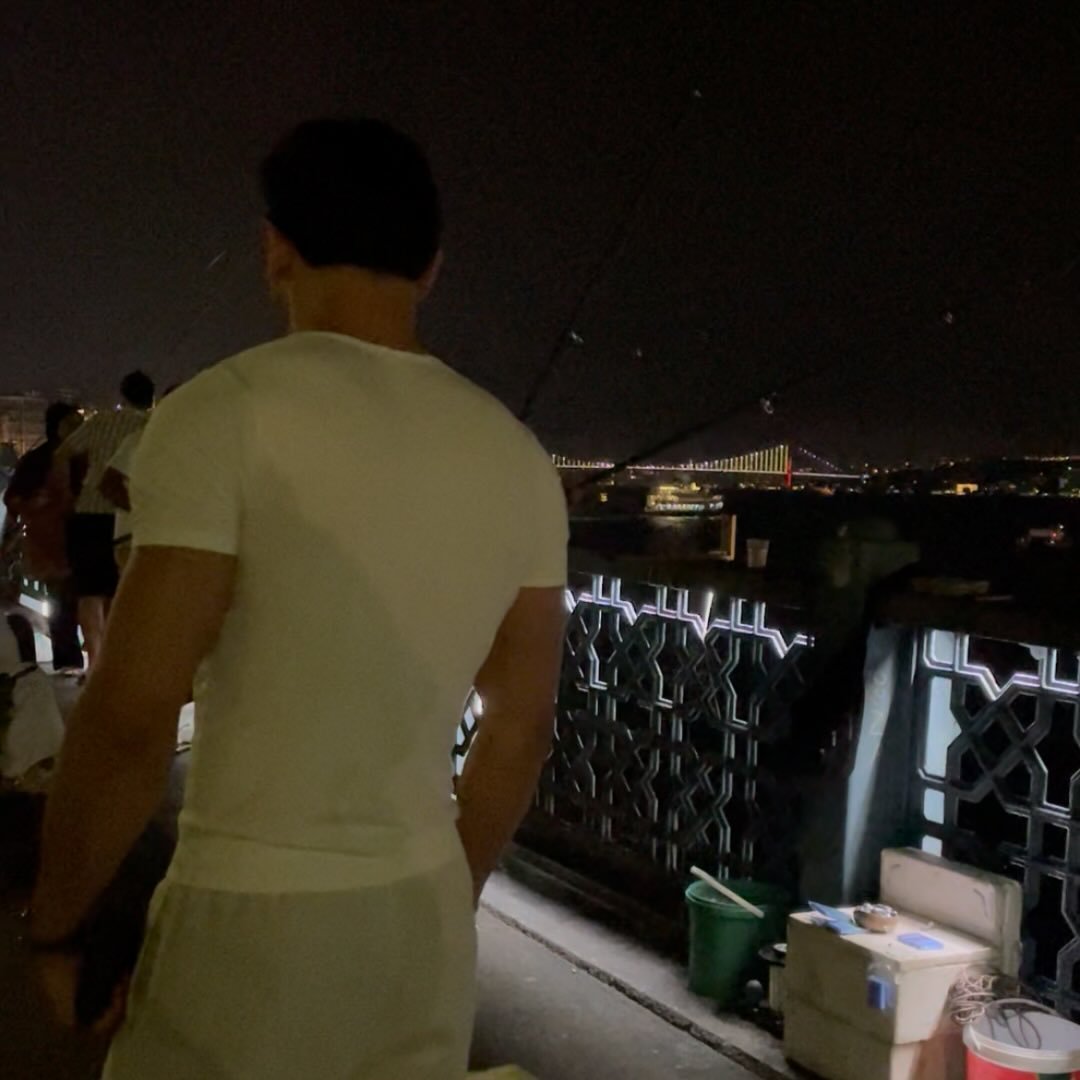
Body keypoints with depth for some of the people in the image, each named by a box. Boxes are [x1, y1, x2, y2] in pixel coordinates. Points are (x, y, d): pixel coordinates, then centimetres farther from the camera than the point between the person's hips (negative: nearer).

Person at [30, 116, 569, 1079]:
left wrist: (57, 925, -2)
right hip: (424, 916, 5)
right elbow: (521, 728, 9)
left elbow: (131, 717, -17)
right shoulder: (518, 458, 3)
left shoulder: (228, 412, -14)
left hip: (252, 917, -5)